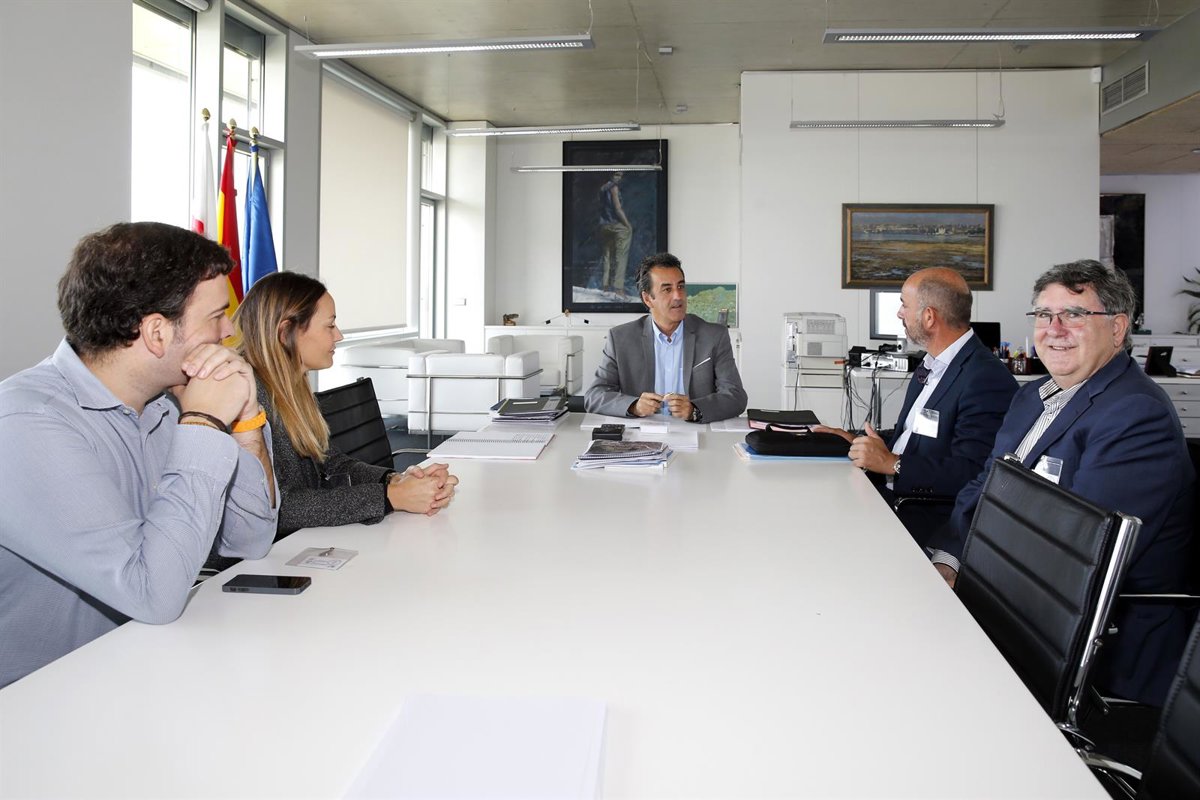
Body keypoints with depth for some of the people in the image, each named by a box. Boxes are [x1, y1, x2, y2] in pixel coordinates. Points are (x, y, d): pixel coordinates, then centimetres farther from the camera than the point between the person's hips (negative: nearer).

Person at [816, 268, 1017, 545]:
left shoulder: (987, 380, -17)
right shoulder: (931, 366, 15)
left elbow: (970, 475, -23)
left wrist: (891, 463, -19)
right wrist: (858, 442, 7)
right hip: (888, 493, 9)